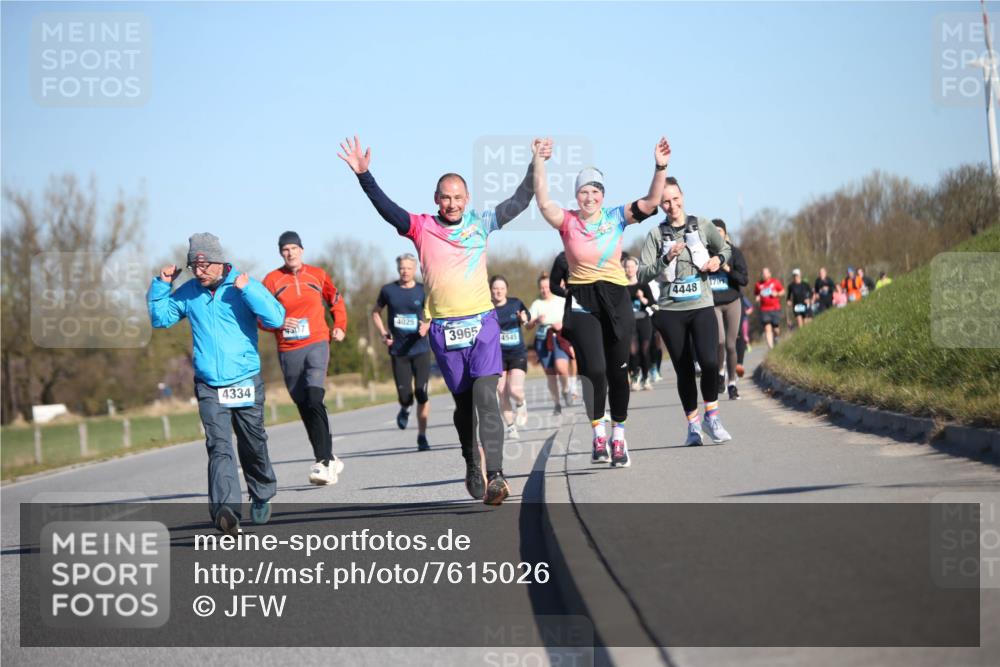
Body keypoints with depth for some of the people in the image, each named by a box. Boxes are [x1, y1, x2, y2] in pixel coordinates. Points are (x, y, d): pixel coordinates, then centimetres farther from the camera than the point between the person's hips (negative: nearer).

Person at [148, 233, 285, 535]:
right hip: (208, 386, 1)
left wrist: (247, 290, -22)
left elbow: (276, 318, -14)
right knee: (219, 447, -14)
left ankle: (262, 498, 35)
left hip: (246, 383, -1)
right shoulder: (187, 292, 6)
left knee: (253, 446, 12)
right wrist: (161, 285, 4)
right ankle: (226, 510, -28)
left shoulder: (245, 285, -3)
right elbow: (160, 318, 16)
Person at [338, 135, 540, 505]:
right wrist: (363, 175, -20)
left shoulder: (480, 224, 7)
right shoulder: (421, 228, 2)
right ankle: (473, 467, 27)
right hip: (444, 329, 1)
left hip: (482, 323, -1)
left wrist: (536, 166, 10)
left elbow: (518, 202, 14)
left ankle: (494, 475, -20)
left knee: (486, 397, -15)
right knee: (463, 403, 10)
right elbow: (385, 208, -9)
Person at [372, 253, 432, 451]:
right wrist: (382, 333, 2)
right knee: (404, 396, -5)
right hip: (398, 351, 1)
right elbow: (376, 312, 16)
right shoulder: (388, 290, 4)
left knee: (421, 394, -7)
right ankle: (405, 409, 34)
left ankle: (422, 436, 6)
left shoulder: (423, 291, 1)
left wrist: (427, 327, -22)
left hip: (420, 349, -1)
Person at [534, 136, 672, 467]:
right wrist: (538, 163, -25)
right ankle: (598, 434, 4)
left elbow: (650, 202, -7)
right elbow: (543, 203, -18)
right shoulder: (568, 222, -2)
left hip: (616, 300, 2)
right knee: (594, 370, -14)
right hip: (581, 303, -2)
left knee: (618, 372, 5)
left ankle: (619, 437, 19)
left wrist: (660, 168, -19)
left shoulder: (616, 218, 2)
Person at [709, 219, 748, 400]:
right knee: (719, 341, -20)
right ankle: (720, 373, 4)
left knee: (730, 345, 3)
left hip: (732, 303, 1)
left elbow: (745, 280, -5)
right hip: (712, 304, -1)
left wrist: (729, 270, -18)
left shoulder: (734, 253, 0)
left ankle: (732, 383, 16)